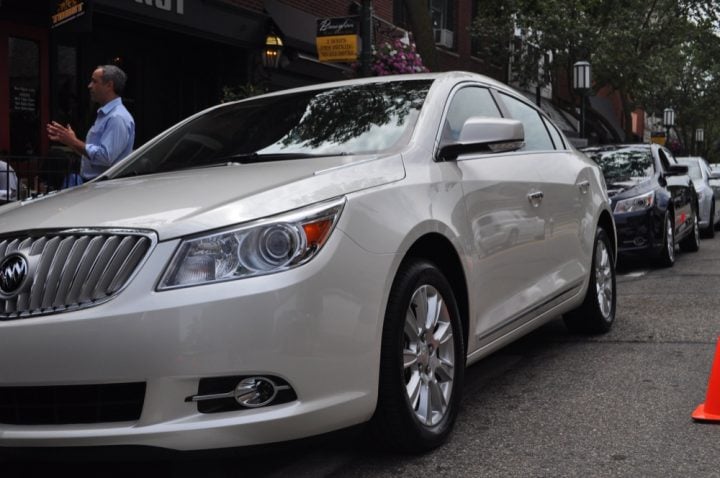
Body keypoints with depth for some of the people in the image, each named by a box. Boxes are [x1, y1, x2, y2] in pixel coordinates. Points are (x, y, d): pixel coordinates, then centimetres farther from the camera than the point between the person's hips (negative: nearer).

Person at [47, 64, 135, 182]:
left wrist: (74, 142, -15)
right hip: (93, 183, 9)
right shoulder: (104, 114, 19)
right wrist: (67, 139, 15)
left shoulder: (118, 118, -15)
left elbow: (105, 156, -24)